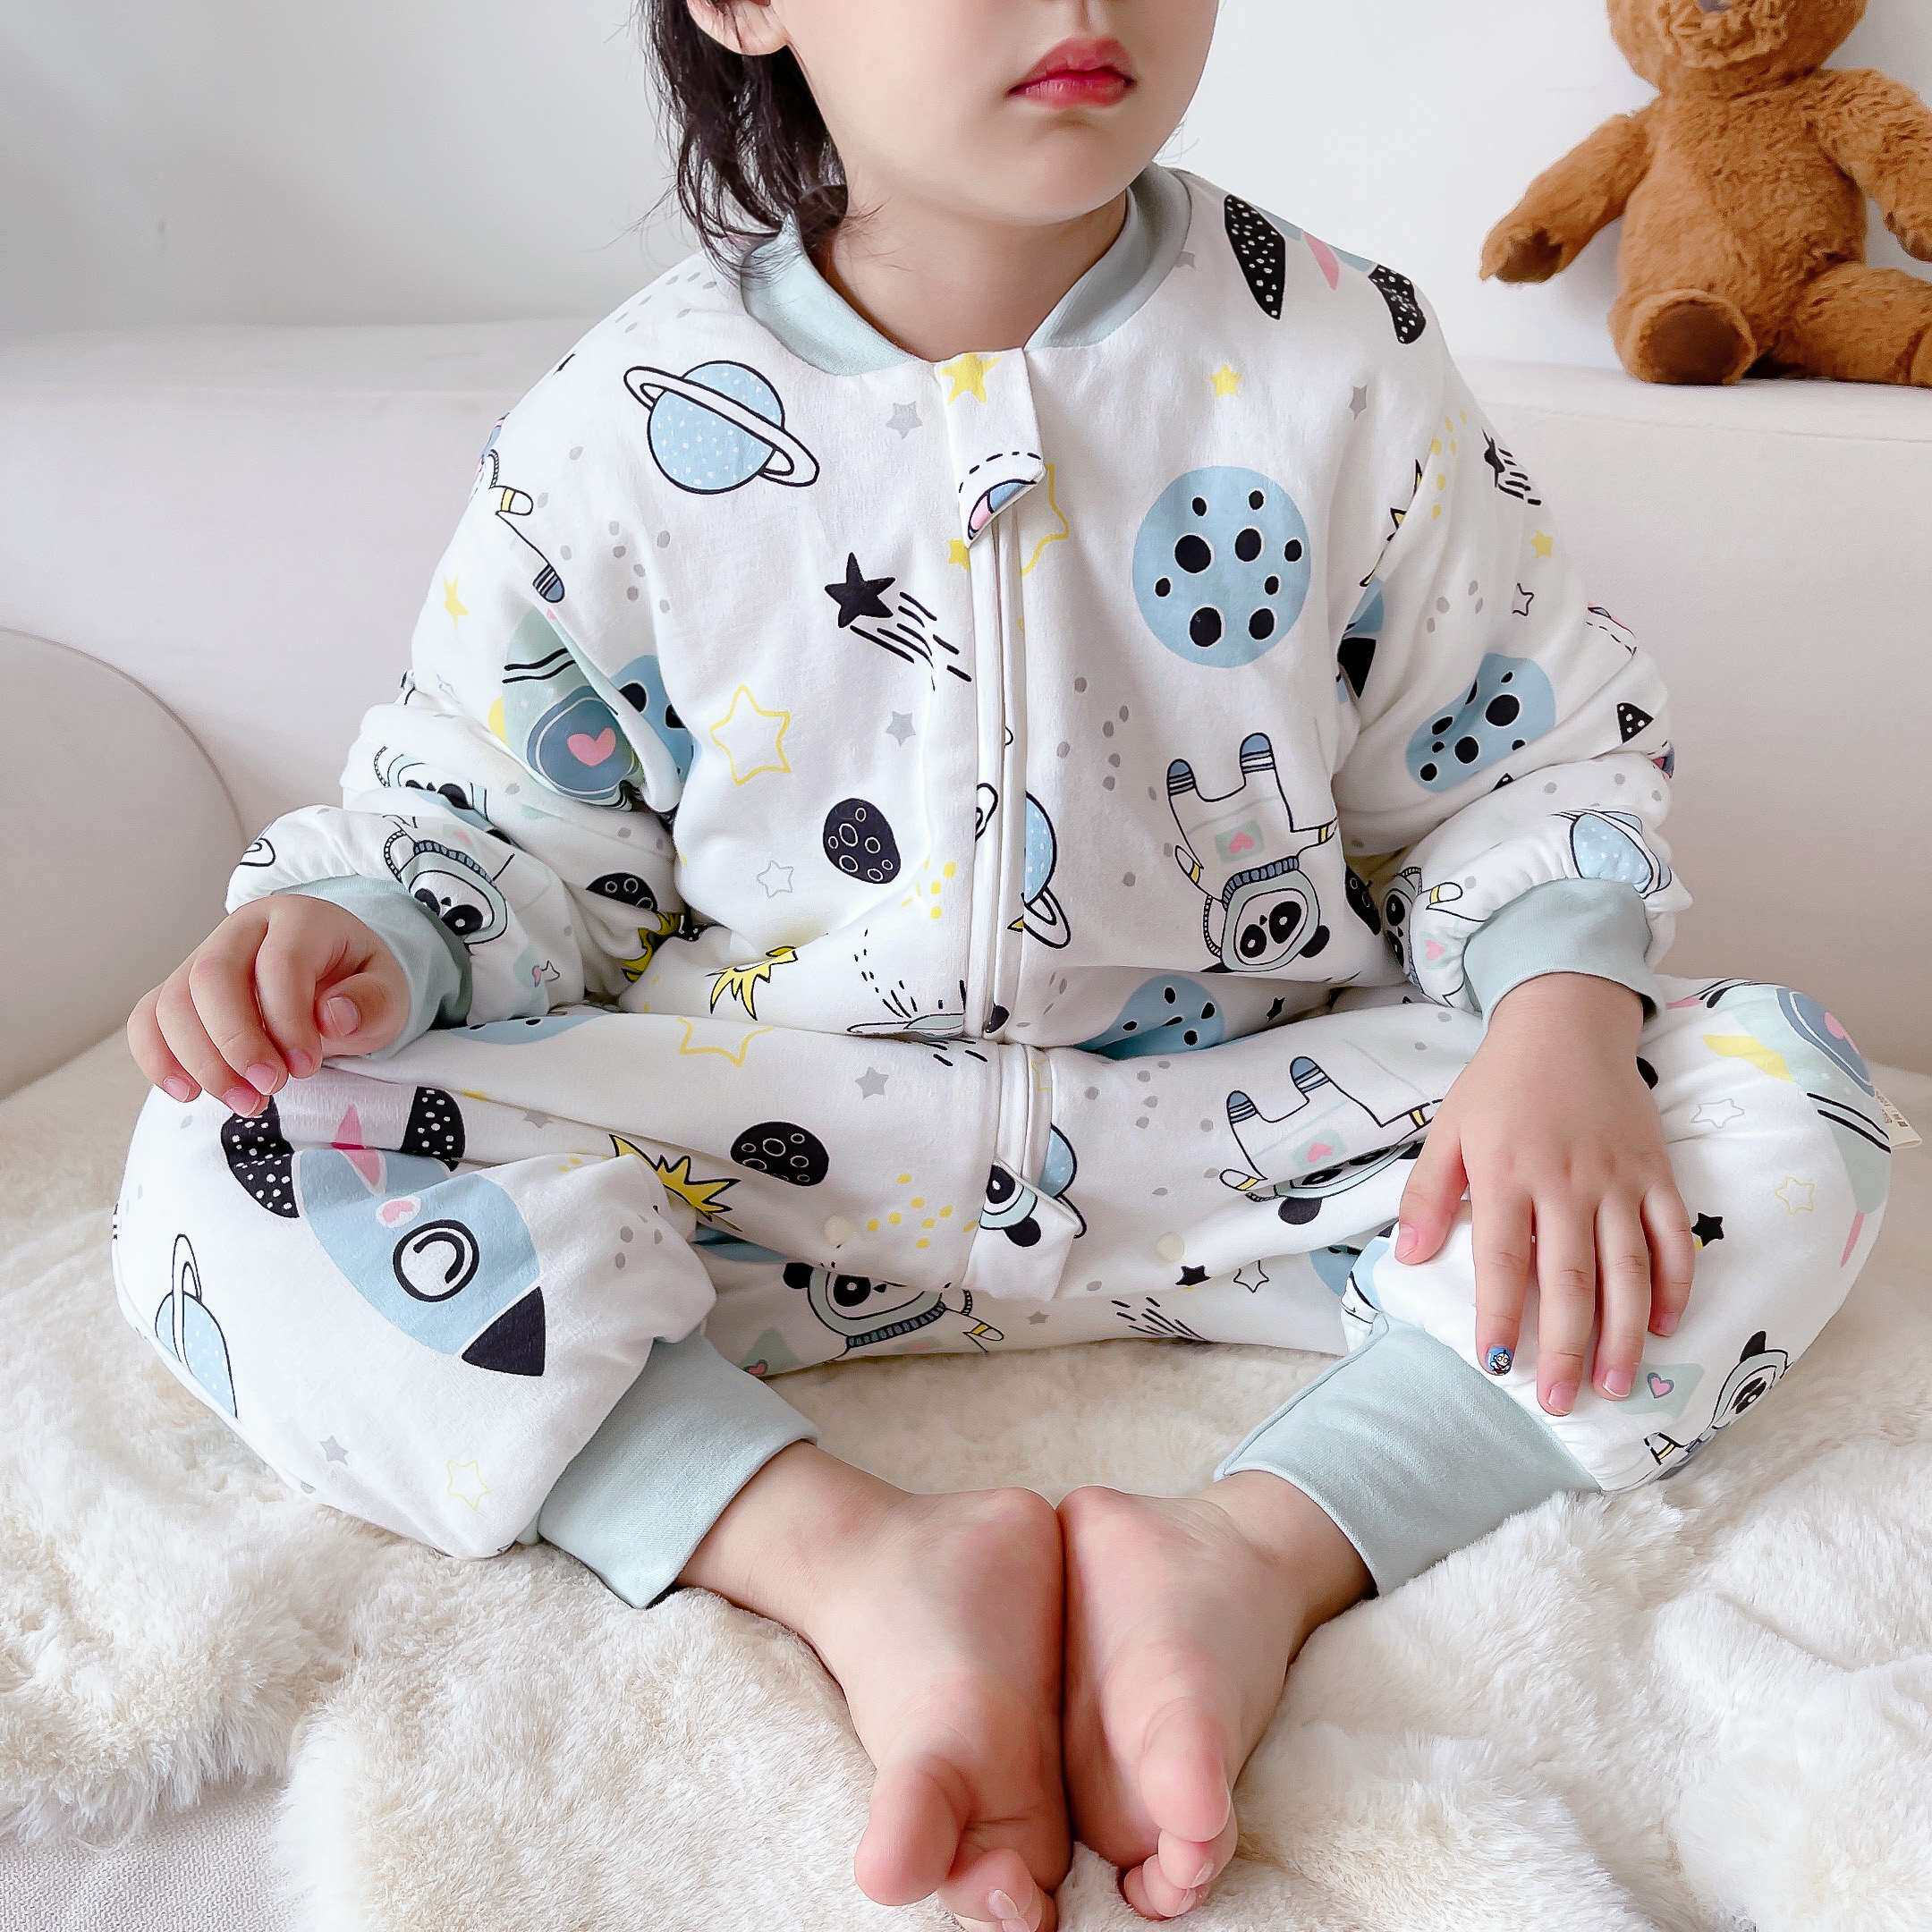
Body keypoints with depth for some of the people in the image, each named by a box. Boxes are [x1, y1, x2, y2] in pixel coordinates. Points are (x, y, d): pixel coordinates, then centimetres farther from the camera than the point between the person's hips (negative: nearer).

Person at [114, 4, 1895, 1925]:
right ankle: (857, 1556, -29)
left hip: (1239, 1135, 1)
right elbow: (477, 816, 5)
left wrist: (1564, 1027, -17)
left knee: (1787, 1104, -16)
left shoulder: (1340, 353, -2)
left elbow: (1533, 757, 3)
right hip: (776, 1150, 0)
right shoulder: (625, 427, -4)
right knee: (225, 1173, -19)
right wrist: (355, 929, -18)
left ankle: (1258, 1550, -29)